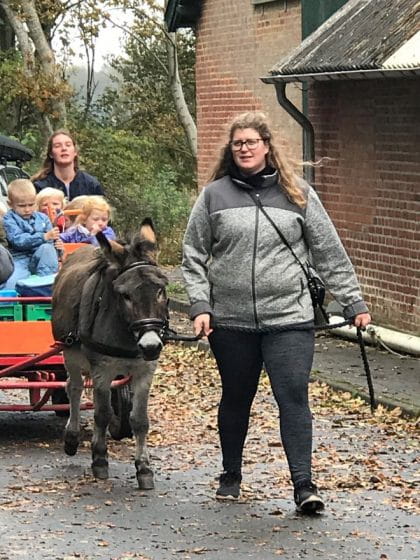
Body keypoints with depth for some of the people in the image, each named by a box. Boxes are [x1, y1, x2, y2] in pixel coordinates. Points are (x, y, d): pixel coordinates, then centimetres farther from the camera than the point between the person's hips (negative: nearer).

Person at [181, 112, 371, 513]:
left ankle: (304, 484, -7)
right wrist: (200, 305, -5)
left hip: (289, 318, -1)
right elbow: (193, 257, 6)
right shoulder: (214, 195, 4)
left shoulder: (298, 194, 5)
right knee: (236, 399, 13)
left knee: (293, 397, -8)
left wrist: (353, 302, 3)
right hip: (230, 321, 1)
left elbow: (330, 254, 6)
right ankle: (231, 476, 29)